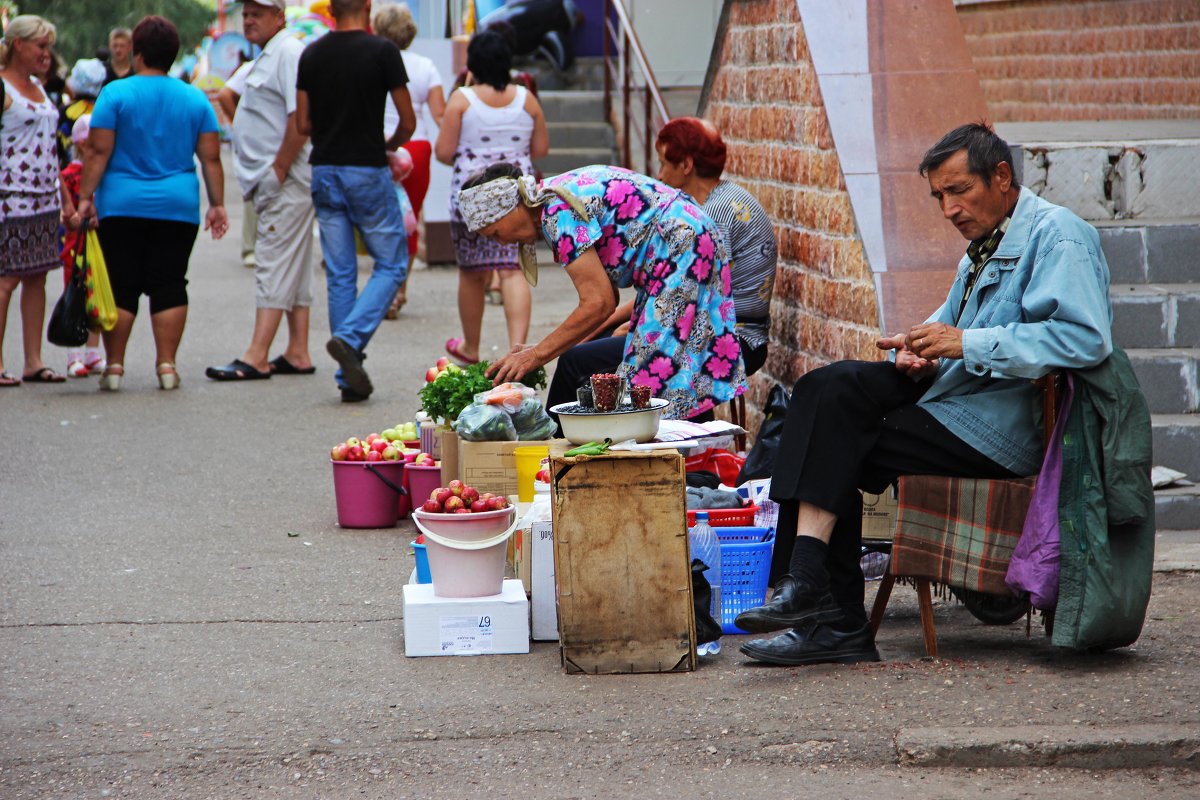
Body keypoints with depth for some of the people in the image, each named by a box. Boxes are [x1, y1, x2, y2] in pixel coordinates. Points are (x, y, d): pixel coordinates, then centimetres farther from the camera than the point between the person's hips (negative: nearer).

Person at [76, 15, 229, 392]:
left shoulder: (115, 94, -4)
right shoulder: (195, 99, 6)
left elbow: (99, 152, -8)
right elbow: (211, 157, 4)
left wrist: (85, 197, -4)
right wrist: (217, 204, 9)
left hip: (122, 206, -2)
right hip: (178, 206, 2)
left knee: (121, 286, 2)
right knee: (169, 285, 6)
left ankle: (114, 365, 2)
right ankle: (167, 364, 2)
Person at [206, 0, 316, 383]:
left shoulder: (288, 53, -13)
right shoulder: (269, 57, 20)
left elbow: (301, 117, -22)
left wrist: (279, 171, -21)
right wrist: (269, 177, 17)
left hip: (286, 179, -11)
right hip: (274, 180, 11)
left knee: (275, 264, -12)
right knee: (292, 267, 11)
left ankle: (256, 357, -14)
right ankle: (298, 354, 14)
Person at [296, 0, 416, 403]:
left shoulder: (312, 54, 4)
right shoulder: (382, 50, -9)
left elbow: (303, 124, 6)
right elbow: (408, 121, -6)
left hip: (325, 171, 5)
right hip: (368, 171, -4)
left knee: (339, 274, 8)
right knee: (391, 265, 7)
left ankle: (349, 378, 7)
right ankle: (350, 338, -15)